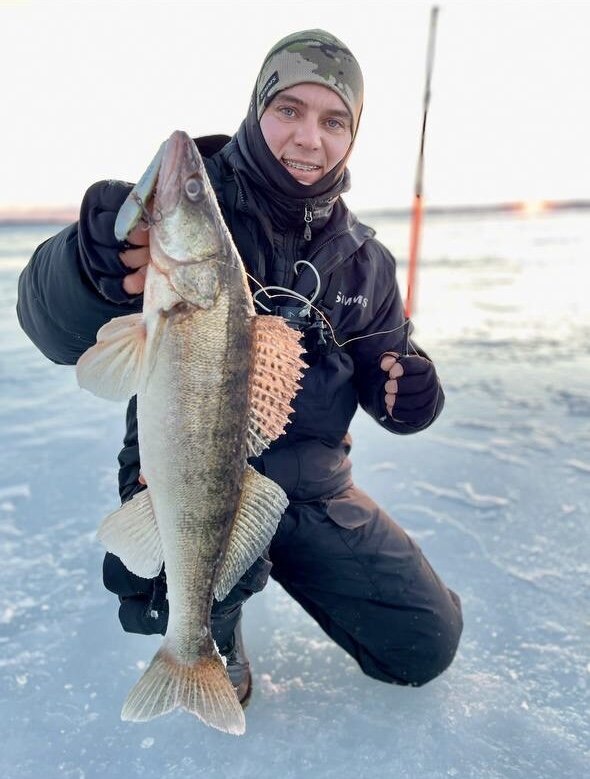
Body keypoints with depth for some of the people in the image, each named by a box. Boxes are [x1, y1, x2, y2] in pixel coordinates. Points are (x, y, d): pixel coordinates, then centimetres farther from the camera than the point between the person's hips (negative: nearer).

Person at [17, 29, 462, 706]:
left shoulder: (363, 258, 3)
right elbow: (58, 332, -24)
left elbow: (380, 365, 13)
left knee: (427, 646, 7)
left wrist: (403, 387, -11)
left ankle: (285, 563, 30)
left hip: (313, 490, 5)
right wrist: (95, 266, -48)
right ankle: (212, 630, 3)